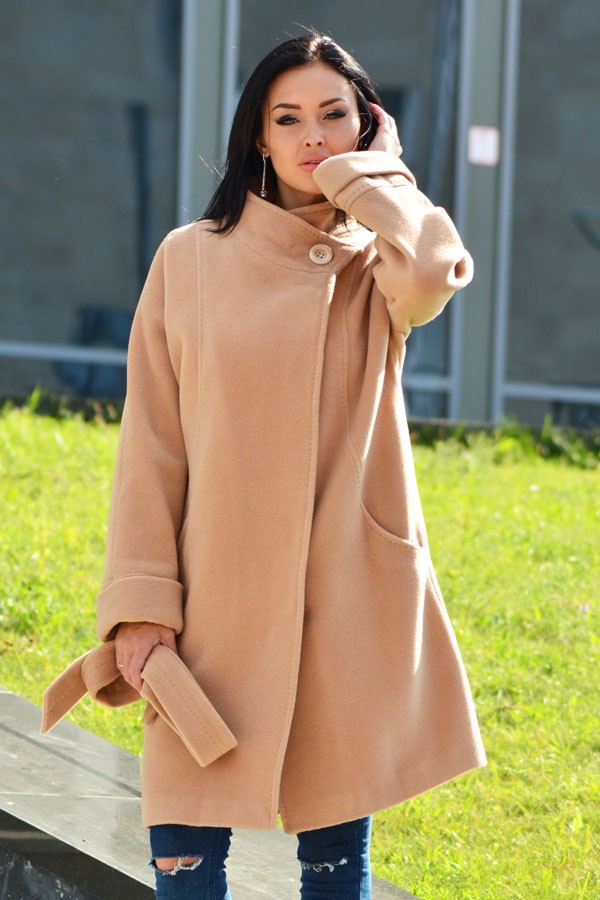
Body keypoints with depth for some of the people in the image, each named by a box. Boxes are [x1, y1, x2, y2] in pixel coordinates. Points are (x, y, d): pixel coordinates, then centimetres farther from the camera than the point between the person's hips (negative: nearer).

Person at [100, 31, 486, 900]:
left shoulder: (376, 266, 4)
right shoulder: (191, 259, 5)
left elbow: (436, 270, -22)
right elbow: (152, 444, 3)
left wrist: (372, 169, -5)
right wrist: (142, 601, -5)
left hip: (346, 603, 0)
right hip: (219, 606, 0)